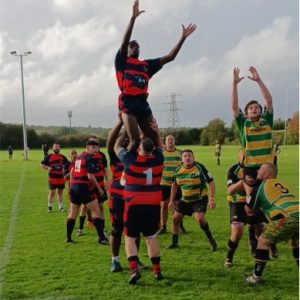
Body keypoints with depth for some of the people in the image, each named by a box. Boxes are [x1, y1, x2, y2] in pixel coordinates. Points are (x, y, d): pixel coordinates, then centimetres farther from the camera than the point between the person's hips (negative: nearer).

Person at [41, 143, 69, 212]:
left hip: (61, 178, 3)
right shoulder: (49, 157, -1)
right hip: (52, 178, -3)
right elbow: (42, 164, 1)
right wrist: (47, 168, -15)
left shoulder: (62, 157, 8)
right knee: (52, 192, -1)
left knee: (60, 192, 12)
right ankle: (50, 207, 10)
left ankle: (61, 207, 19)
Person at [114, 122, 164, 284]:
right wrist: (157, 133, 10)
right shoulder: (158, 159, -4)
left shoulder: (130, 159, -12)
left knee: (130, 238, 6)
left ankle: (134, 269, -9)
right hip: (153, 205, 3)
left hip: (134, 205, -3)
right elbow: (159, 147, 22)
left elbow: (117, 147, 8)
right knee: (151, 237, 14)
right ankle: (157, 270, 16)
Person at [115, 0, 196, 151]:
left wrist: (183, 38, 13)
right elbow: (124, 42, -9)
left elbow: (170, 57, 20)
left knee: (154, 139, 0)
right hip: (128, 104, -6)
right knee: (135, 140, -16)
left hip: (143, 103, 6)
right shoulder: (122, 62, 8)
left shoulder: (147, 65, 22)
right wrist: (133, 17, -19)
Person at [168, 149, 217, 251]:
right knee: (175, 218, 3)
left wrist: (211, 199, -22)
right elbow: (174, 185, 11)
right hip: (185, 200, 5)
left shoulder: (199, 167, -18)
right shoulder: (178, 169, -4)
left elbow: (211, 182, -15)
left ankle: (211, 241, -3)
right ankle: (174, 243, 22)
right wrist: (172, 200, 9)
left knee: (200, 218, -24)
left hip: (200, 199, -5)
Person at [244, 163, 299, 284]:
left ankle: (256, 277, 14)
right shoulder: (282, 184, 28)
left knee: (263, 241, 10)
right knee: (296, 244, 31)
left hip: (287, 218, -7)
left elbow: (249, 211, 17)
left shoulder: (261, 187, 9)